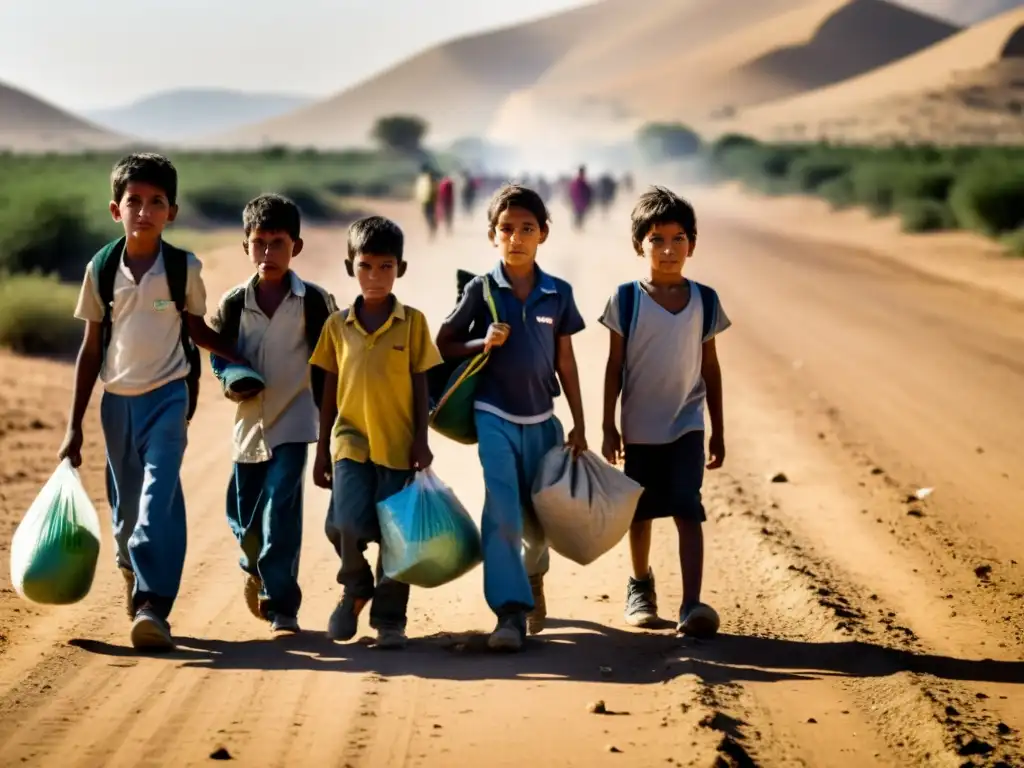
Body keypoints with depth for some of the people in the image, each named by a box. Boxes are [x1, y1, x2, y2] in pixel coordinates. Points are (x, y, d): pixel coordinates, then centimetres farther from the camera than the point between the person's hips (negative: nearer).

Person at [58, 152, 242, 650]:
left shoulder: (184, 268, -3)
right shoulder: (101, 269, 0)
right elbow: (91, 347, 6)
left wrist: (242, 358, -3)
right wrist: (74, 425, 6)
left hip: (167, 395, -2)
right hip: (117, 399, 2)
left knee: (159, 500, -17)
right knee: (125, 506, 10)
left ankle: (154, 607, -21)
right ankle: (134, 577, 35)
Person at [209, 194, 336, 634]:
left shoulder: (314, 301, -6)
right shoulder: (233, 303, -1)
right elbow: (219, 354, 9)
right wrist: (231, 380, -11)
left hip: (293, 420, -3)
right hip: (250, 420, 3)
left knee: (281, 509, -14)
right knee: (242, 513, 12)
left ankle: (281, 606, -6)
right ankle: (256, 568, 45)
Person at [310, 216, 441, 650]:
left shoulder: (412, 322, 1)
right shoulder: (337, 325, 6)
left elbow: (420, 386, 3)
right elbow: (329, 391, 11)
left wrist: (421, 441, -3)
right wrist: (322, 450, 11)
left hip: (398, 446, -1)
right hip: (350, 441, 1)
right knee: (349, 524, -15)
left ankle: (389, 620, 13)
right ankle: (355, 589, 14)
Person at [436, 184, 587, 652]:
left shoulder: (558, 293, 1)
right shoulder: (481, 289, -4)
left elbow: (566, 362, 7)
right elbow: (443, 345, 2)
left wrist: (579, 425, 7)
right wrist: (483, 343, -17)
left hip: (541, 419, 3)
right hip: (495, 416, -3)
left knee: (538, 518, 13)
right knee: (501, 512, -16)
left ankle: (534, 574, 45)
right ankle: (510, 613, -15)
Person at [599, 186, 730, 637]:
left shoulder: (704, 301, -1)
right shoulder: (626, 301, -6)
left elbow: (710, 368, 5)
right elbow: (615, 367, -1)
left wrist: (718, 431, 6)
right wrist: (608, 427, -2)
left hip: (687, 425, 0)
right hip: (640, 427, 0)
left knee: (687, 511, -12)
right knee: (641, 513, 14)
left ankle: (692, 604, -17)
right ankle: (640, 587, 36)